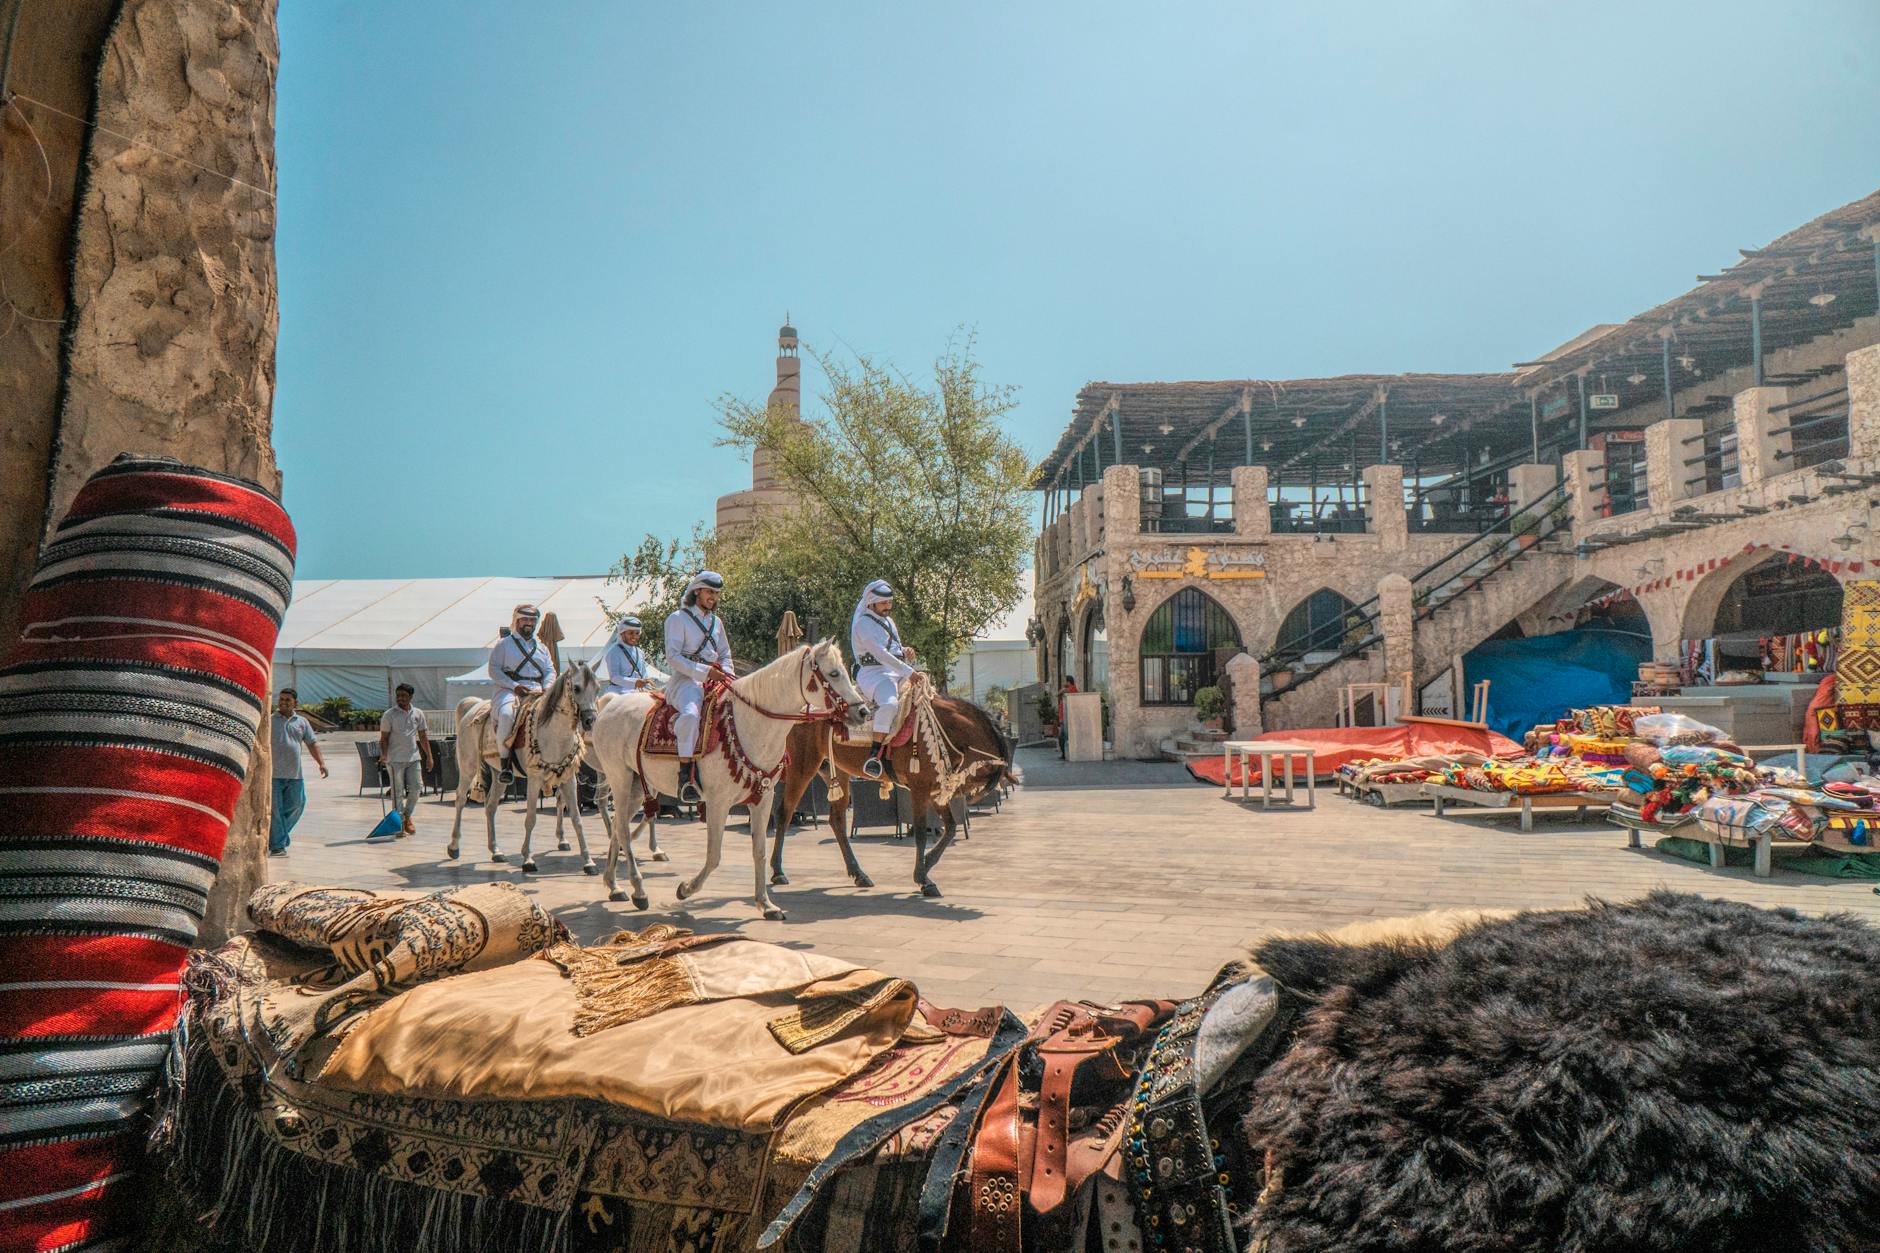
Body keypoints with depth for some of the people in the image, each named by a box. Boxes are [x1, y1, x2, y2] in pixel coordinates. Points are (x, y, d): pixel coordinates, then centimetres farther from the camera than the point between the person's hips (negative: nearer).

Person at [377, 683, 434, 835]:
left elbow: (423, 736, 12)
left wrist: (429, 756, 8)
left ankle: (407, 816, 22)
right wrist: (383, 755, -20)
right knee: (398, 792, -1)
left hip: (412, 758, 4)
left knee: (416, 788, 2)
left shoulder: (418, 714, 7)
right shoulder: (389, 715, -5)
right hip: (395, 760, -4)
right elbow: (384, 738, -5)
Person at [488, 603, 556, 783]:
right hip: (509, 690, -4)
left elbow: (550, 671, 17)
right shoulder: (504, 644, 11)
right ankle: (506, 763, -28)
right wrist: (514, 686, -13)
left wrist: (547, 688, -5)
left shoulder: (542, 647, 24)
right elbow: (494, 670, 1)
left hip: (537, 692, 4)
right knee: (506, 715, -36)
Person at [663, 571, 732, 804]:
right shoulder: (677, 618, 2)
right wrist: (704, 671, -17)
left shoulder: (716, 622, 23)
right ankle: (686, 779, -38)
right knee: (690, 714, -36)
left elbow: (725, 654, 28)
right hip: (686, 680, -7)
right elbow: (673, 656, -8)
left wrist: (725, 673, 5)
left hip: (714, 681, 7)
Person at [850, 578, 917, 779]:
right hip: (873, 674, -9)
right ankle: (876, 754, -33)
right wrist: (909, 672, -24)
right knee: (889, 704, -38)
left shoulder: (888, 620, 21)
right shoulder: (864, 622, -8)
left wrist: (905, 651, 6)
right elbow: (880, 653, -20)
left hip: (897, 673, 9)